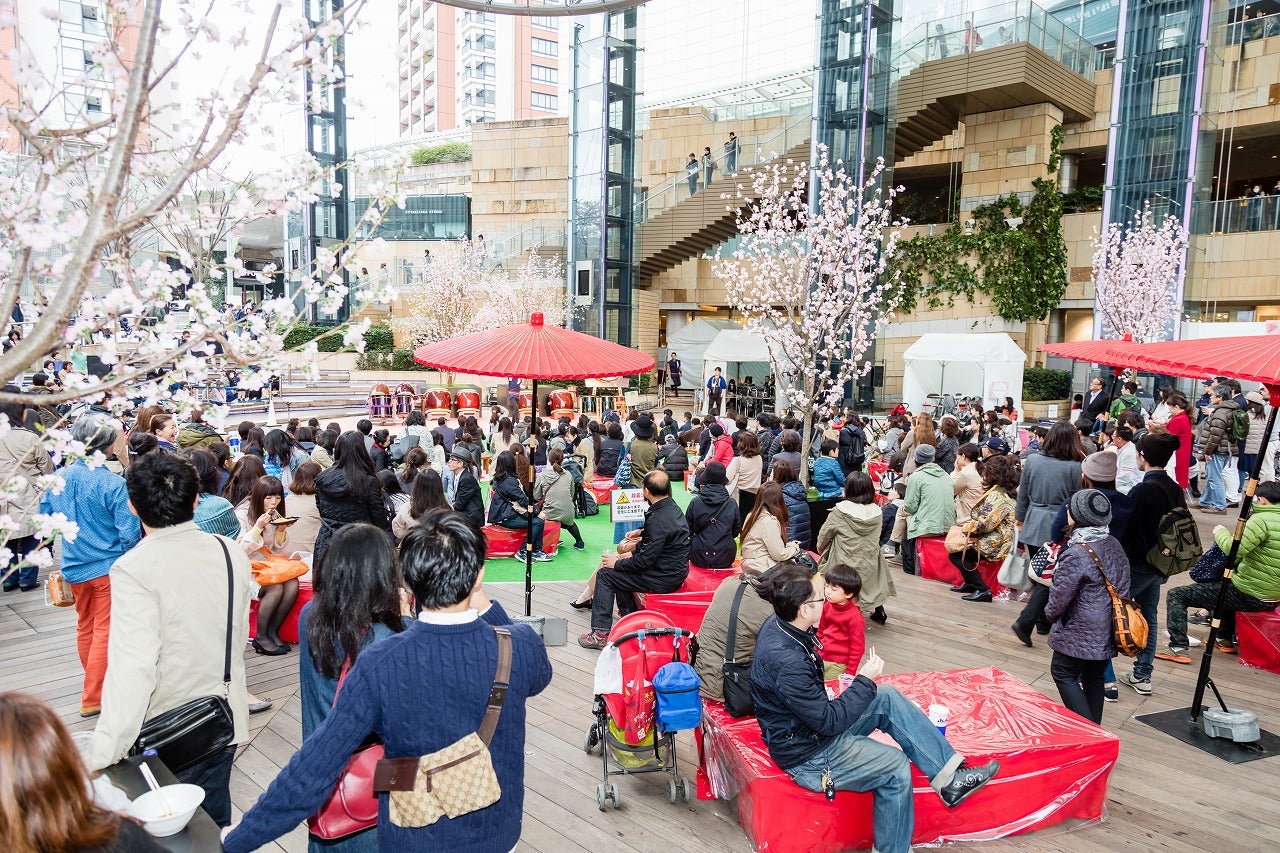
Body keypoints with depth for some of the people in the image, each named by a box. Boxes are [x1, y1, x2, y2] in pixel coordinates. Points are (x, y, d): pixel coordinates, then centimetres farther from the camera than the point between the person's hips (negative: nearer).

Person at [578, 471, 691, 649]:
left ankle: (600, 633, -1)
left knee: (605, 575, -3)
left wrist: (617, 563, -11)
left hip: (664, 578, -10)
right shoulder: (672, 506, 3)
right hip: (674, 569, 10)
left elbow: (645, 559, -24)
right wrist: (642, 532, 21)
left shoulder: (659, 520, -27)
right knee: (619, 569, 22)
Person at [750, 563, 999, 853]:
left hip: (814, 722, 9)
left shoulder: (779, 624, -7)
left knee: (887, 697, 4)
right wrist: (865, 680, -14)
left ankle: (950, 775, 8)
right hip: (806, 754, -9)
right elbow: (829, 721, -24)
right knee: (895, 764, -5)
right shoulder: (787, 663, -35)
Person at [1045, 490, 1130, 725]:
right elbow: (1124, 586, 11)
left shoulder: (1076, 554, -24)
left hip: (1080, 633, -8)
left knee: (1063, 673, 7)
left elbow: (1060, 596, -17)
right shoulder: (1114, 545, 2)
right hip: (1107, 633, 8)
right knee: (1094, 678, 19)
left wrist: (1050, 613, 4)